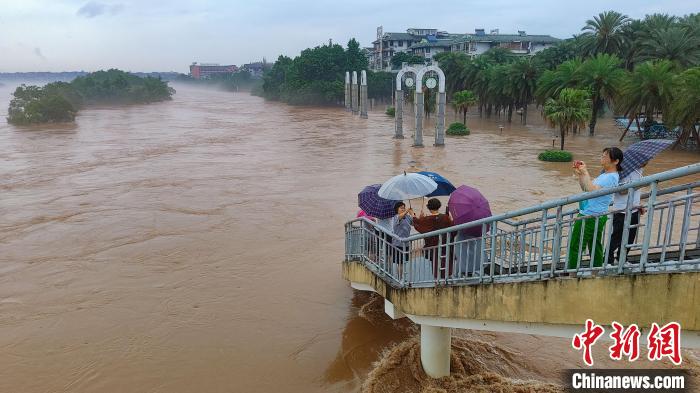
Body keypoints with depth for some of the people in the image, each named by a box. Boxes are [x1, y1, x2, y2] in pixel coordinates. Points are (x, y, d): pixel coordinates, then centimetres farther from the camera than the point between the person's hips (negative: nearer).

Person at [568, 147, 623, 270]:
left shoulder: (611, 177, -18)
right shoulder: (605, 174, 13)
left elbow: (592, 190, -31)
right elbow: (585, 188, 16)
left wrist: (585, 173, -21)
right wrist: (579, 174, 3)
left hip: (590, 217, -10)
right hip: (597, 217, 10)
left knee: (575, 247, -5)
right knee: (595, 246, 19)